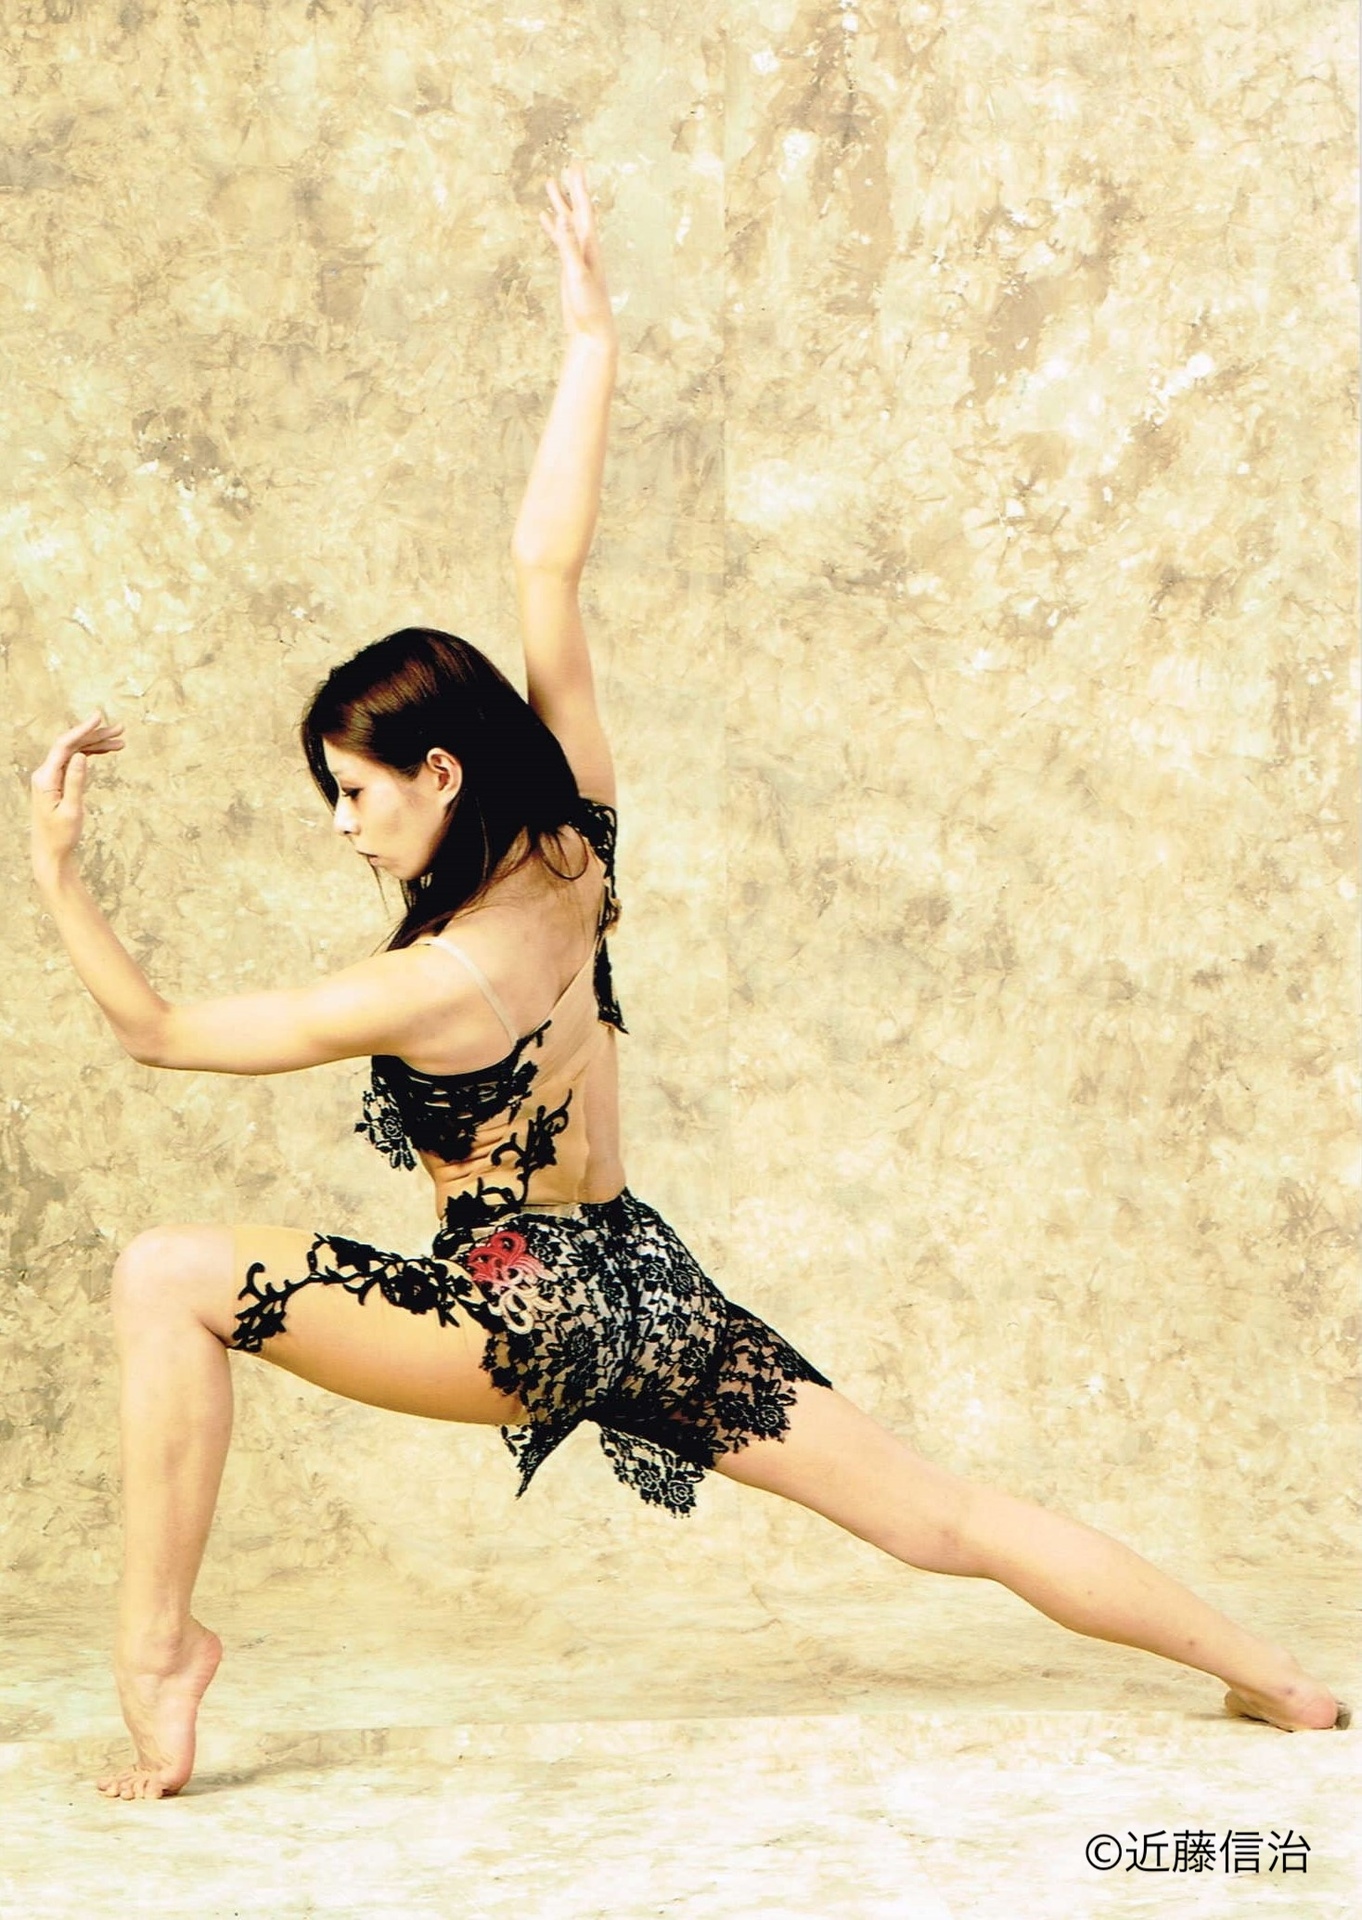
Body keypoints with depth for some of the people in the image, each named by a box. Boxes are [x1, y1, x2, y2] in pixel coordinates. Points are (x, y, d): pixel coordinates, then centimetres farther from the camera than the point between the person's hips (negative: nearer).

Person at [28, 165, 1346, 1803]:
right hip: (649, 1290, 7)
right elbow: (547, 573, 1)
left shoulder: (435, 985, -19)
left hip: (531, 1317, -7)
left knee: (168, 1275, -6)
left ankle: (157, 1646, -5)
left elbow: (157, 1030, -10)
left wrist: (53, 867, -9)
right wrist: (590, 341, 4)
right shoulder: (577, 858, -3)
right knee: (943, 1516, 13)